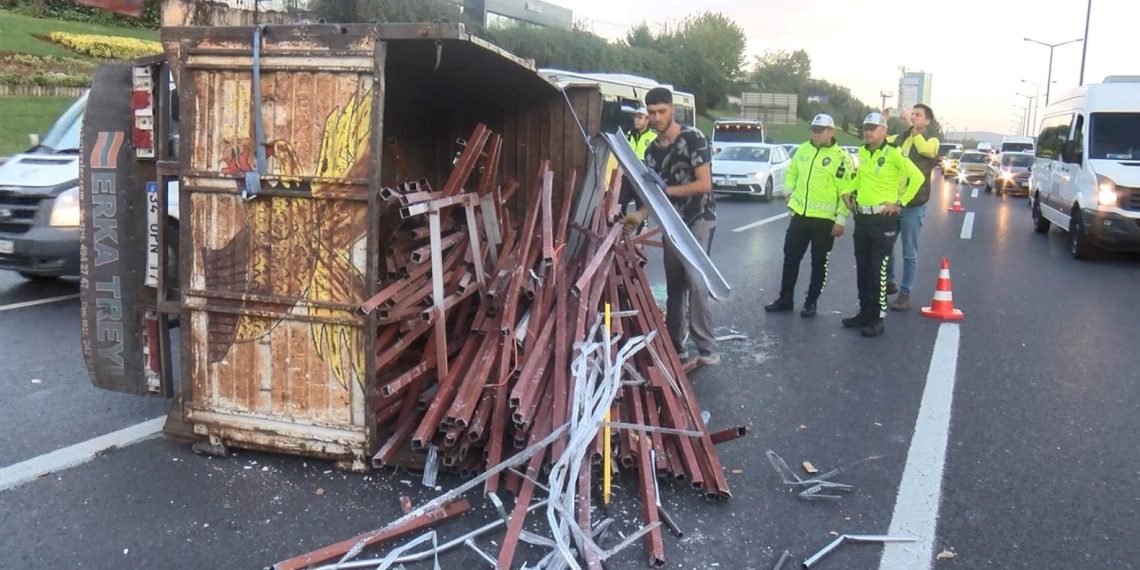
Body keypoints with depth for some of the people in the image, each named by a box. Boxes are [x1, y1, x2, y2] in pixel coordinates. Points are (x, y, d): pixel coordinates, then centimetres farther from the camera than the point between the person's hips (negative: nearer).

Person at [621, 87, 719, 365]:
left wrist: (667, 190, -20)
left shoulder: (693, 138, -11)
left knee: (695, 281, -17)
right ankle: (675, 345, 19)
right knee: (674, 285, 9)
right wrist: (640, 215, -10)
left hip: (699, 219, -6)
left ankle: (708, 349, -12)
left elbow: (705, 184, -16)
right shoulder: (652, 151, 8)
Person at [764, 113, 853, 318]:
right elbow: (791, 172, 22)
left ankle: (811, 302, 18)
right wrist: (790, 192, 6)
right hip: (800, 214, 5)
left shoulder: (841, 157, -10)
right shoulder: (803, 150, 7)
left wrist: (841, 220, -14)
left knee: (819, 263, 7)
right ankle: (785, 298, 20)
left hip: (825, 219, -5)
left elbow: (846, 191, -11)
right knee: (790, 258, 9)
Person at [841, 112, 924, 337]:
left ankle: (877, 319, 3)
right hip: (862, 218, 7)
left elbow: (917, 177, -15)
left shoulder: (893, 154, -13)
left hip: (883, 219, -7)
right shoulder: (862, 152, 8)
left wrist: (899, 203, -14)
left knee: (878, 271, -5)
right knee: (862, 269, 12)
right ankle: (864, 312, 22)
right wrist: (848, 191, 11)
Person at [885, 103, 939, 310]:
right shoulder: (898, 138, 12)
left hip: (913, 206, -5)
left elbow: (925, 149, -25)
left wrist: (912, 127, -25)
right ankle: (889, 282, 33)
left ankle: (905, 294, 10)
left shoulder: (932, 141, -3)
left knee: (909, 253, 2)